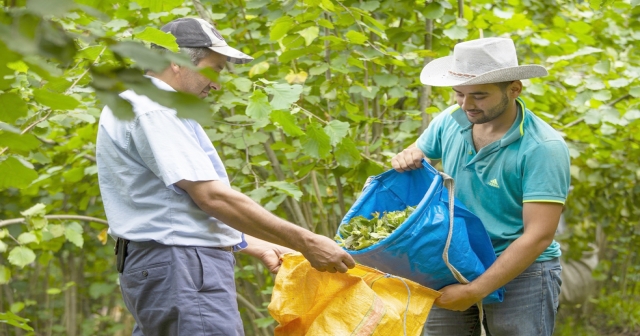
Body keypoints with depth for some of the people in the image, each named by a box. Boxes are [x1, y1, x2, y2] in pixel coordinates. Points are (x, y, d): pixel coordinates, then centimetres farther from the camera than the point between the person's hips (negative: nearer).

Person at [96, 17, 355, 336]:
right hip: (180, 269, -11)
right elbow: (211, 197, -20)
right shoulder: (154, 111, -13)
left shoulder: (136, 104, 20)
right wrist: (305, 242, -16)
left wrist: (256, 246, 19)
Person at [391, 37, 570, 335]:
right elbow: (416, 155, 18)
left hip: (521, 273, -5)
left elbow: (538, 236, -22)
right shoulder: (450, 121, -1)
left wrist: (474, 292, -25)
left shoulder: (543, 148, -18)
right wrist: (405, 159, -9)